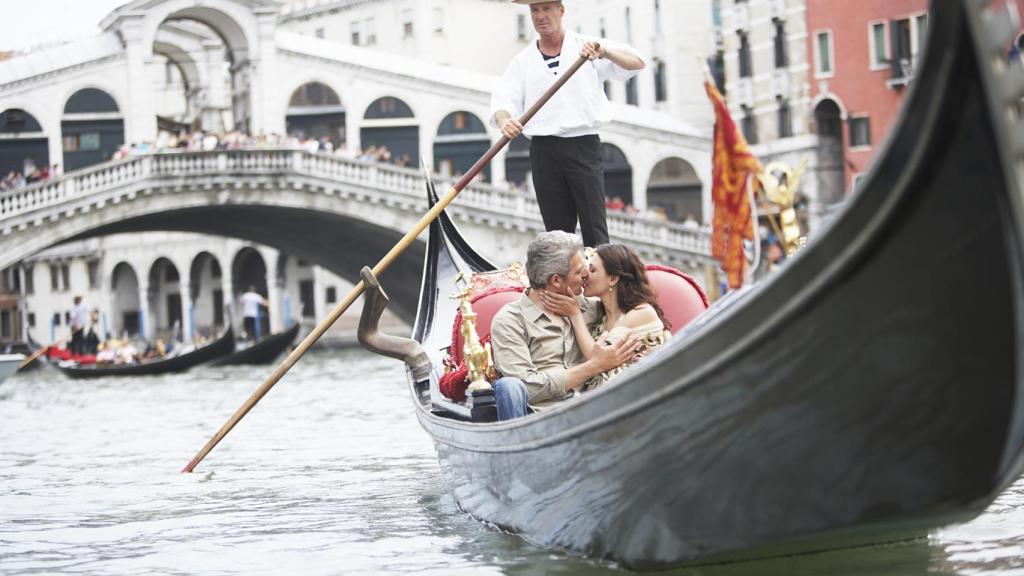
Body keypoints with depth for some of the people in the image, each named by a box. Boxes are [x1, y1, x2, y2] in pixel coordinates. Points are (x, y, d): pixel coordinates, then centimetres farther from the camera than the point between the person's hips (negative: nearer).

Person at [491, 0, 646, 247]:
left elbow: (637, 63, -3)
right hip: (544, 150, 3)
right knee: (556, 230, 4)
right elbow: (503, 98, 1)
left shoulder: (587, 47, 7)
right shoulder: (523, 61, 14)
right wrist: (504, 121, -23)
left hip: (584, 146, -2)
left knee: (594, 229, -8)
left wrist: (604, 51, -22)